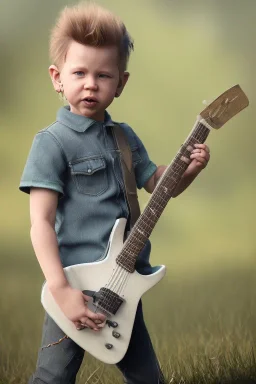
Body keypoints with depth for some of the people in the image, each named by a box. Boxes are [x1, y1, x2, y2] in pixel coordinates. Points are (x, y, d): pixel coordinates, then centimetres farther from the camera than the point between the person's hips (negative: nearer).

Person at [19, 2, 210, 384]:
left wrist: (191, 168, 0)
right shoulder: (53, 142, -11)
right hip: (79, 286, -7)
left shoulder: (125, 137, 10)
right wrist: (60, 290, -24)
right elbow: (41, 223, -16)